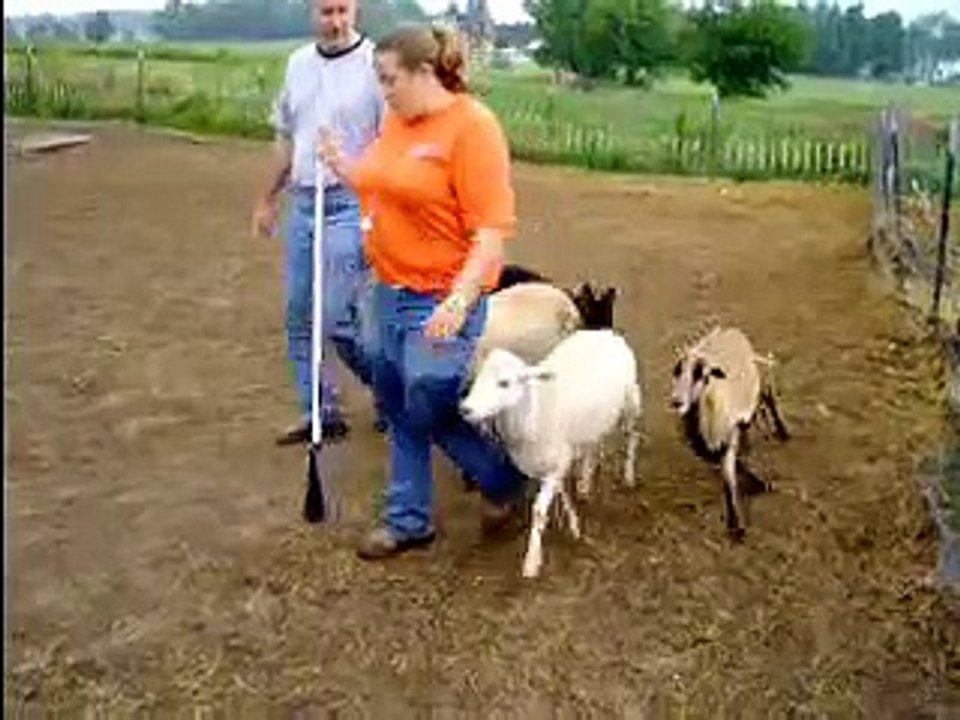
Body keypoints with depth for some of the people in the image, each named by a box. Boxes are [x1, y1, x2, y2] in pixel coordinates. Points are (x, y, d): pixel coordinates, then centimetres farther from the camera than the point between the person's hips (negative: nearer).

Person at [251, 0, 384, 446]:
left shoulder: (376, 64, -11)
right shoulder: (298, 64, 10)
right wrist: (268, 199, 21)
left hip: (351, 205, -7)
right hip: (302, 203, 7)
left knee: (338, 318, -8)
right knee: (300, 317, 10)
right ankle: (322, 413, 23)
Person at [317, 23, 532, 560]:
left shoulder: (472, 126, -17)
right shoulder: (397, 121, 6)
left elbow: (494, 229, -22)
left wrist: (459, 301, -30)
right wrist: (343, 165, 9)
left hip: (442, 302, -8)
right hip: (392, 292, 8)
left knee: (429, 412, 0)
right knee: (399, 408, 15)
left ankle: (506, 479, 26)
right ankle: (409, 520, 30)